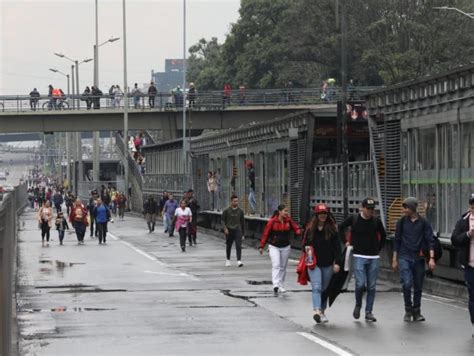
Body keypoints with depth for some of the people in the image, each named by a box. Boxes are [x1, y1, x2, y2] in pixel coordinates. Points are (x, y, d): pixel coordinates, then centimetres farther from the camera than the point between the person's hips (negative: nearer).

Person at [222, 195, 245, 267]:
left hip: (238, 230, 0)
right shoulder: (226, 211, -1)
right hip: (229, 231, 0)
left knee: (238, 246, -14)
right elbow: (223, 220, 2)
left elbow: (242, 222, 12)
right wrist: (225, 228, -14)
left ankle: (239, 261, -21)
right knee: (228, 246, 12)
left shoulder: (240, 211, 5)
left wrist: (243, 233, 14)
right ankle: (228, 260, 32)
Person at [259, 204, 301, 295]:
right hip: (274, 247, -4)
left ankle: (281, 285, 23)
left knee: (283, 267, 11)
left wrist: (300, 232, -30)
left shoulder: (289, 221, -1)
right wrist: (261, 246, -4)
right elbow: (266, 233, -6)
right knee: (276, 265, -15)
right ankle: (275, 285, -24)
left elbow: (296, 229, -6)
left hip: (285, 247, 4)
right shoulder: (272, 221, -10)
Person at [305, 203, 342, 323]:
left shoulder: (332, 229, -1)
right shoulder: (310, 228, 1)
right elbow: (306, 244, 11)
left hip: (328, 264, 1)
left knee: (325, 289, 10)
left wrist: (337, 262, -9)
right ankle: (317, 311, -27)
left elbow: (337, 247, -3)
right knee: (316, 287, -14)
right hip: (314, 264, -1)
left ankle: (322, 311, 24)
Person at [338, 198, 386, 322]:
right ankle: (358, 305, 13)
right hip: (359, 257, -3)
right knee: (360, 284, -14)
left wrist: (378, 248, 14)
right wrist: (346, 242, 6)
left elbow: (383, 235, 21)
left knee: (371, 286, 3)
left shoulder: (376, 221, 5)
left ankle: (369, 312, 11)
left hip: (374, 257, 3)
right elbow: (340, 228, 11)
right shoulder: (354, 219, -2)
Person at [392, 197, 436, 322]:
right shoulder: (401, 222, 4)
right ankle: (408, 310, 0)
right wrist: (394, 259, 10)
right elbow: (397, 240, 10)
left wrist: (431, 258, -11)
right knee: (407, 283, -17)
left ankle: (416, 312, 21)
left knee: (418, 287, 6)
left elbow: (430, 240, -1)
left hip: (418, 259, 1)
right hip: (404, 257, -1)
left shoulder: (424, 223, 0)